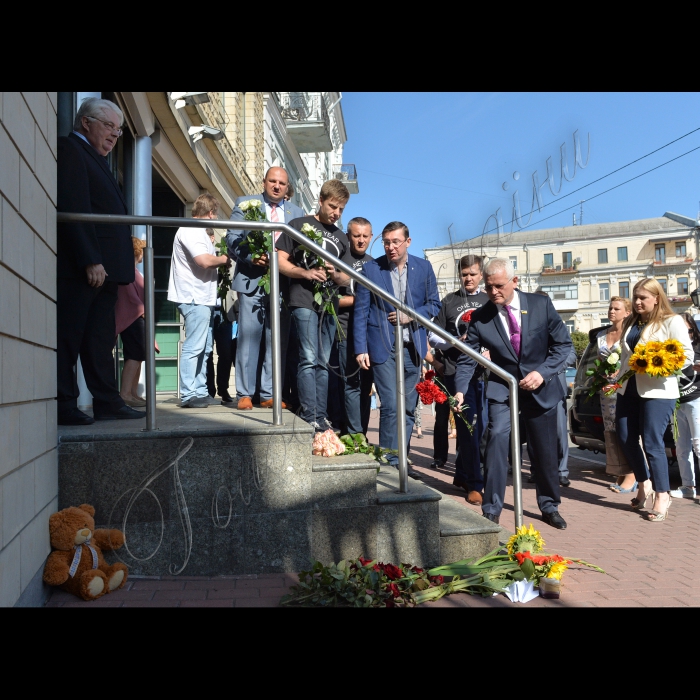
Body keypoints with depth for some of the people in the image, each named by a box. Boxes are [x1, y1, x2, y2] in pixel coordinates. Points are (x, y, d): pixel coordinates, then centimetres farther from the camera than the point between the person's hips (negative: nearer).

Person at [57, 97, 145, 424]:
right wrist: (91, 261, -21)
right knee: (69, 336, -5)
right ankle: (64, 406, 0)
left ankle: (107, 402, 14)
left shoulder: (97, 160, 25)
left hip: (102, 267, 9)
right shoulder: (69, 150, -3)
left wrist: (124, 267, 13)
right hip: (80, 268, -9)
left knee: (100, 341, 9)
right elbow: (74, 210, -15)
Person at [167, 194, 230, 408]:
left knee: (204, 348, 13)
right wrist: (223, 259, -8)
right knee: (193, 348, -9)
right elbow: (205, 261, -24)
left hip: (202, 298, 11)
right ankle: (189, 395, -4)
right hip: (194, 298, -11)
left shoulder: (198, 231, 20)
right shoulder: (190, 231, -13)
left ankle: (200, 392, 18)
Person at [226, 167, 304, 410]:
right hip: (252, 280, -3)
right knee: (249, 337, -4)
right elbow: (232, 238, 0)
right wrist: (251, 258, -17)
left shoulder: (296, 213, 17)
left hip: (283, 283, 3)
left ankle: (269, 395, 10)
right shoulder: (245, 203, 9)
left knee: (277, 340, 3)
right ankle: (244, 394, 3)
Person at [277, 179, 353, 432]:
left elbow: (347, 276, 17)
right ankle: (309, 418, -11)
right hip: (304, 300, -5)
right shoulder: (299, 225, 5)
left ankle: (321, 417, 10)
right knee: (309, 359, -13)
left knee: (323, 363, 7)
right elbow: (280, 260, -1)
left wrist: (335, 274, -6)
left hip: (329, 304, 6)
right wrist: (306, 273, -17)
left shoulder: (341, 238, 20)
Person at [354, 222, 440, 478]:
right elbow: (361, 311, -2)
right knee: (391, 406, -10)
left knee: (408, 408, 8)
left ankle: (401, 460, 20)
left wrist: (411, 316, -8)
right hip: (383, 348, -3)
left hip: (412, 347, 3)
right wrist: (360, 349, -8)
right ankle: (389, 462, 1)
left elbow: (434, 304, 11)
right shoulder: (371, 269, 0)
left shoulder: (423, 268, 7)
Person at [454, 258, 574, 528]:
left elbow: (564, 343, -5)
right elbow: (467, 359, -9)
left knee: (546, 451, 11)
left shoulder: (541, 305, -10)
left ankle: (549, 507, 33)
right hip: (502, 388, -1)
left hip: (541, 388, 1)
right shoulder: (480, 318, -11)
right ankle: (491, 509, -6)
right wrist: (460, 390, -25)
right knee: (497, 438, -19)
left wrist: (543, 372, -19)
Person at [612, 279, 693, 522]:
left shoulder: (672, 321, -5)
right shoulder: (630, 322, 15)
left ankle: (662, 495, 8)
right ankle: (644, 484, 28)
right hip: (628, 388, 7)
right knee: (626, 439, 9)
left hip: (657, 391, -7)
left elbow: (687, 356, -10)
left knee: (652, 443, -7)